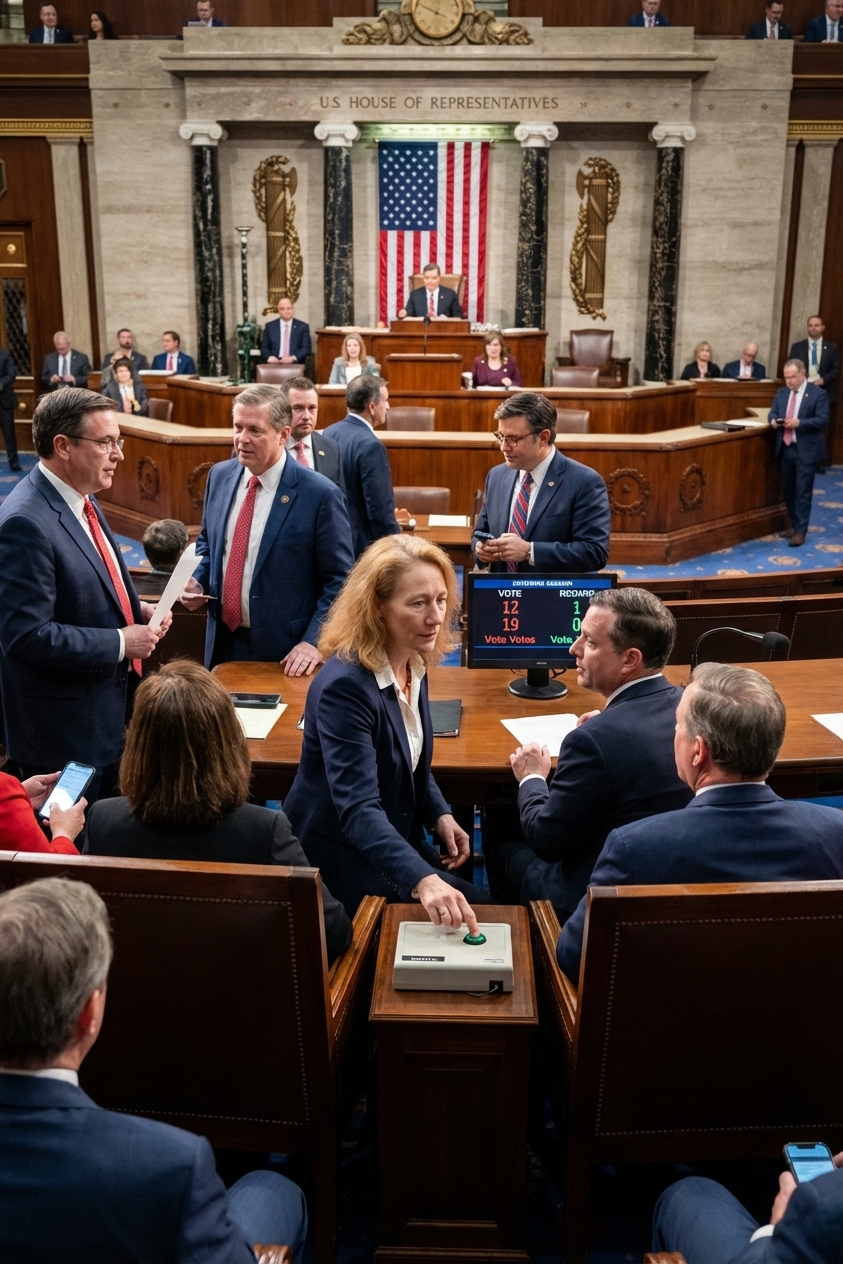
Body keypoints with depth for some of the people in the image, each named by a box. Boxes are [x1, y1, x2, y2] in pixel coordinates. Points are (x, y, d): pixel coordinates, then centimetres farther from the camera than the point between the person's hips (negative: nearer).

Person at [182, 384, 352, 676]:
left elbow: (339, 580, -11)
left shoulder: (320, 495, -15)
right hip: (223, 643, 5)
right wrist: (197, 581, -2)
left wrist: (314, 642, -19)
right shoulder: (220, 476, 2)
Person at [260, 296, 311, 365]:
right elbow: (264, 348, 11)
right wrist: (269, 357, -12)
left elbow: (306, 348, 2)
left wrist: (293, 358, -16)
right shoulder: (269, 326, 13)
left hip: (295, 365, -1)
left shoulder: (303, 327, 10)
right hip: (274, 363, 1)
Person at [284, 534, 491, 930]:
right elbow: (358, 808, -37)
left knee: (478, 905, -4)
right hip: (338, 851, -8)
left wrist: (440, 815, -2)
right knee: (471, 908, -12)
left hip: (394, 838, 8)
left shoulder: (413, 666, -1)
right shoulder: (345, 685, -28)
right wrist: (423, 881, -50)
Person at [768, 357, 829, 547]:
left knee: (803, 491, -3)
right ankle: (794, 525, 26)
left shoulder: (818, 394, -7)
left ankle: (801, 531, 2)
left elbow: (822, 420, -13)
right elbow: (772, 412, 12)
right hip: (785, 448, 6)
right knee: (787, 490, 13)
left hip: (806, 450, -6)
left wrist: (799, 422, -25)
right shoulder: (782, 392, 11)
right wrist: (773, 420, -12)